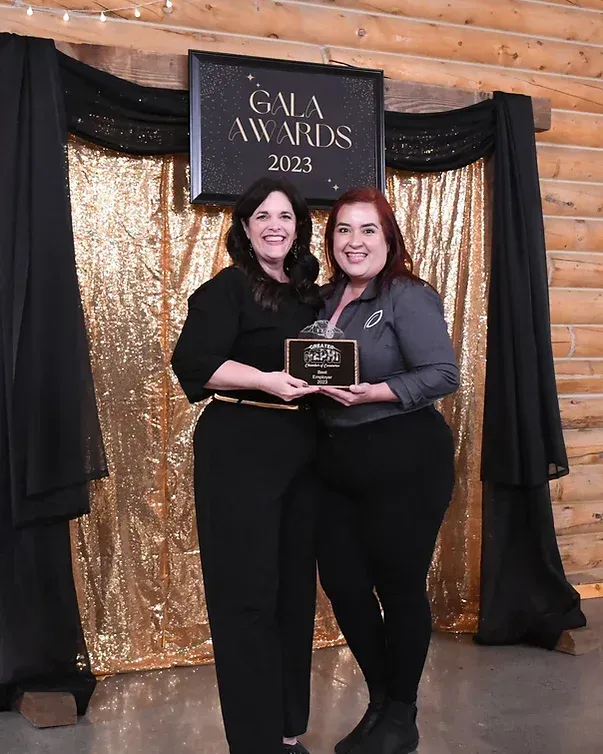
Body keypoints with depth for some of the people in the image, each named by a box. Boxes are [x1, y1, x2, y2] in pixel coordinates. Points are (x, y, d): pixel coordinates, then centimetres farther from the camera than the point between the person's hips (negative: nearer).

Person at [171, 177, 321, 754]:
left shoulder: (308, 293, 16)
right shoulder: (227, 288, -5)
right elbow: (192, 361, -17)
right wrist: (266, 381, -26)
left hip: (300, 453, 7)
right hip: (239, 453, -7)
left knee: (295, 588, 12)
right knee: (248, 594, -3)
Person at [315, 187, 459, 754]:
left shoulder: (409, 296, -9)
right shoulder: (326, 300, 12)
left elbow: (443, 374, -16)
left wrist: (374, 393, -25)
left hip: (403, 462, -6)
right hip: (338, 466, 7)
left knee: (400, 586, 6)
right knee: (342, 585, 10)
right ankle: (379, 701, 33)